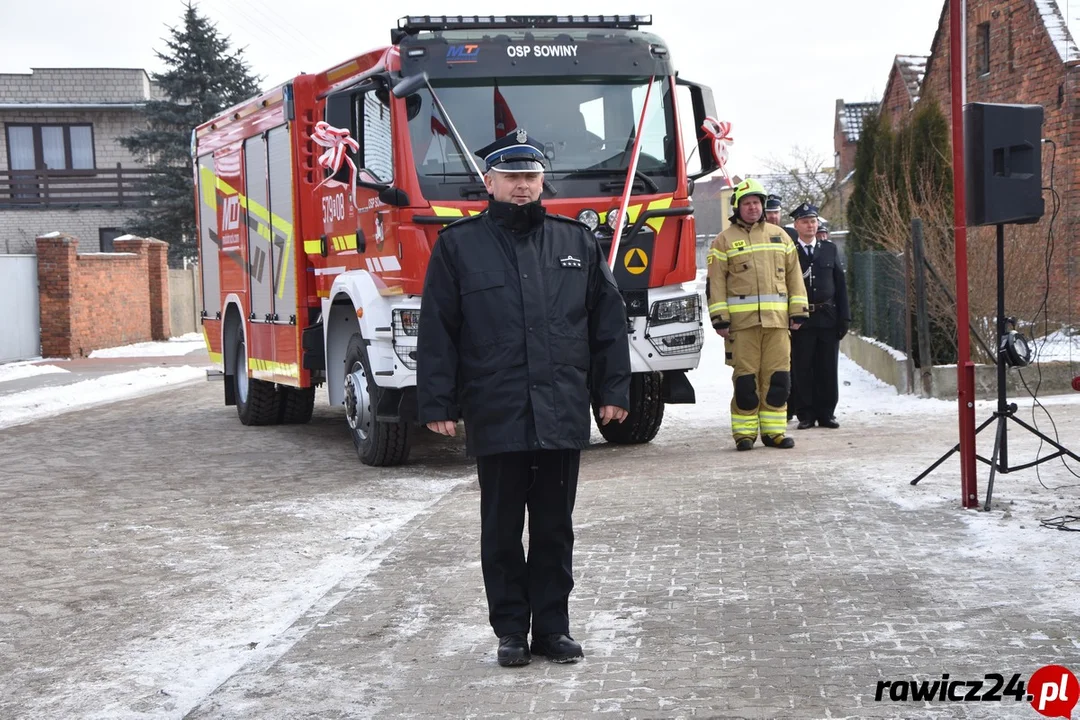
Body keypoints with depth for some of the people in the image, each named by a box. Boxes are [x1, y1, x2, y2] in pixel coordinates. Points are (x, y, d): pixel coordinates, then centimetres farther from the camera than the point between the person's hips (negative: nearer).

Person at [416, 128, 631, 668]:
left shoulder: (577, 241, 10)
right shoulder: (458, 246, 4)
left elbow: (608, 320, 11)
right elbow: (437, 332, 1)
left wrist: (613, 391, 5)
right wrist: (437, 405, -4)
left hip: (563, 415, 2)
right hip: (495, 416, -1)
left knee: (555, 527, 9)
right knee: (502, 530, 6)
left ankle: (553, 625, 19)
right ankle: (511, 629, 17)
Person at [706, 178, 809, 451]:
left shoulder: (779, 236, 16)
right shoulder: (725, 240, 6)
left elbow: (794, 275, 16)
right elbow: (715, 282, 2)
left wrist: (798, 311, 8)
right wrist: (720, 318, -6)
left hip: (777, 319, 3)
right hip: (742, 321, -3)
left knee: (777, 377, 2)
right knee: (746, 378, -2)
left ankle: (774, 430, 10)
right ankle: (744, 432, 4)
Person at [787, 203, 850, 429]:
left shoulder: (830, 249, 11)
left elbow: (840, 284, 10)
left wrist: (844, 317, 3)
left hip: (827, 318, 2)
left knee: (828, 368, 5)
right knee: (802, 369, 1)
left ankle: (826, 413, 13)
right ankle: (805, 414, 8)